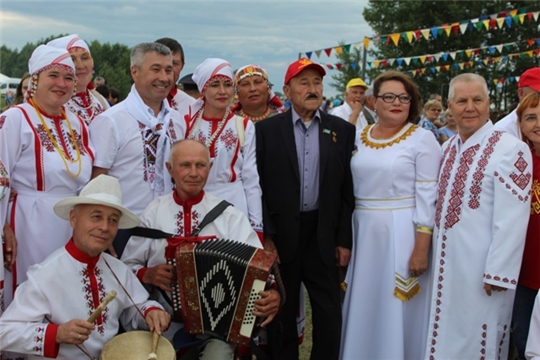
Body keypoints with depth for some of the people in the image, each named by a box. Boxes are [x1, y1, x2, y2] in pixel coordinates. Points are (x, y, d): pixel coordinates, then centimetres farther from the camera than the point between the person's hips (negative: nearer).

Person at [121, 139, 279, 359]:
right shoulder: (153, 213, 4)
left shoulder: (230, 216, 0)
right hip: (166, 320, 1)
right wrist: (147, 275, -11)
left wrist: (271, 294, -26)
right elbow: (127, 266, 9)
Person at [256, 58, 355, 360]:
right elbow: (259, 186, -3)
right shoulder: (267, 129, -2)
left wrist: (344, 240, 0)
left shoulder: (343, 130, 2)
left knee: (330, 315, 7)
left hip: (324, 235, 1)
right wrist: (265, 234, -8)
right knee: (282, 313, 13)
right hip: (281, 234, -1)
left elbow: (348, 189, 2)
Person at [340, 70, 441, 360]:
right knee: (364, 304, 14)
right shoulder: (360, 137, 7)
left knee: (397, 307, 4)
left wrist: (421, 249, -15)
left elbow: (427, 197, -11)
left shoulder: (422, 139, -7)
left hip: (402, 233, -5)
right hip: (362, 231, 5)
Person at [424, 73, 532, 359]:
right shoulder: (448, 148, 8)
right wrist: (434, 255, 12)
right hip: (444, 262, 7)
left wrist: (497, 274, -17)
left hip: (479, 268, -7)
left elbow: (512, 220, -17)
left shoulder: (509, 149, -15)